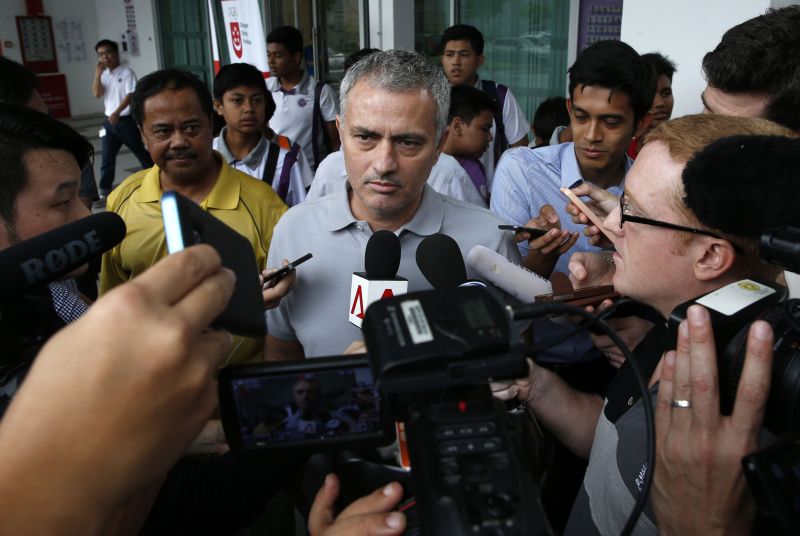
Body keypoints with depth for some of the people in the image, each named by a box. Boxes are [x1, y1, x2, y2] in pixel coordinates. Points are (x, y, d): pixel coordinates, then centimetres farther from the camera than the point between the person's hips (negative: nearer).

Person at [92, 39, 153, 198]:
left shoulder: (127, 73, -7)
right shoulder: (104, 75, 11)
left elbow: (130, 95, -16)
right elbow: (97, 94, 0)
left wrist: (117, 112, -27)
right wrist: (98, 73, -8)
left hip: (126, 120, -5)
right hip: (109, 121, 5)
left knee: (140, 152, 7)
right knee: (107, 157, 4)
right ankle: (104, 191, 8)